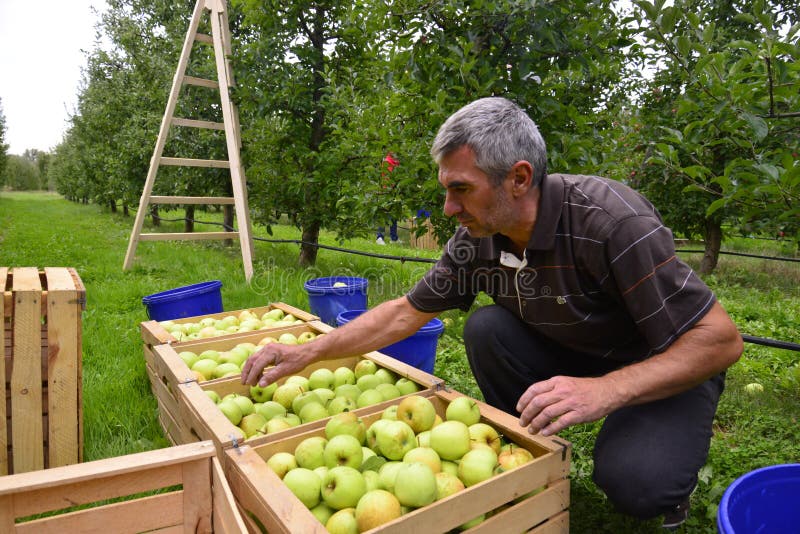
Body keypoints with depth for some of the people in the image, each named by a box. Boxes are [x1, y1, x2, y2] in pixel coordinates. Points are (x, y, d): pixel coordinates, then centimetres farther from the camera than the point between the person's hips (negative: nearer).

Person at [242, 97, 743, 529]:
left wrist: (605, 390, -42)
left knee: (633, 483, -31)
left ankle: (665, 472, 6)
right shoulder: (476, 239, -15)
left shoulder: (610, 219, -32)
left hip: (667, 369, -4)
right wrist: (306, 353, -10)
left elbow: (721, 340, -28)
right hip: (573, 358, 5)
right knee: (486, 328, -19)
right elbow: (405, 312, -5)